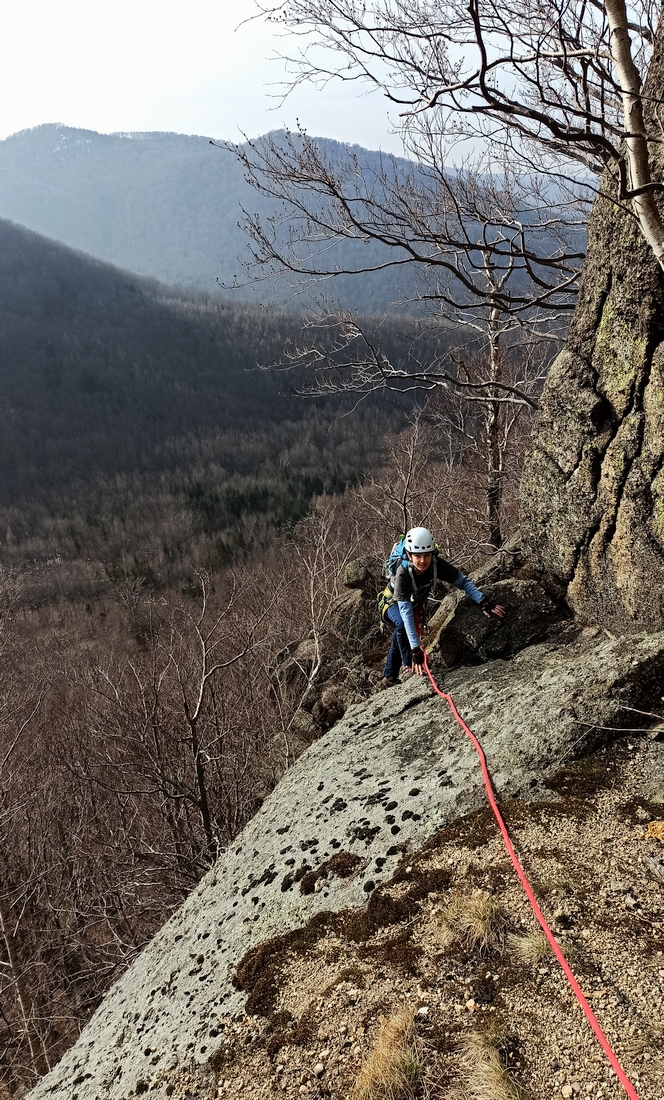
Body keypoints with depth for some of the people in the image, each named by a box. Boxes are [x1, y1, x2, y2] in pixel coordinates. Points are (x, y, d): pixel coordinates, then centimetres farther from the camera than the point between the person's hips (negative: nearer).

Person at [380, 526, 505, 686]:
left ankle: (389, 678, 36)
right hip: (394, 603, -4)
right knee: (402, 623, -34)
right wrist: (416, 649, -54)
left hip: (416, 603, 4)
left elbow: (463, 582, -26)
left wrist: (484, 604, -40)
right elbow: (405, 612, -49)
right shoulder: (403, 573, -44)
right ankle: (408, 666, -14)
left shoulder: (437, 564, -34)